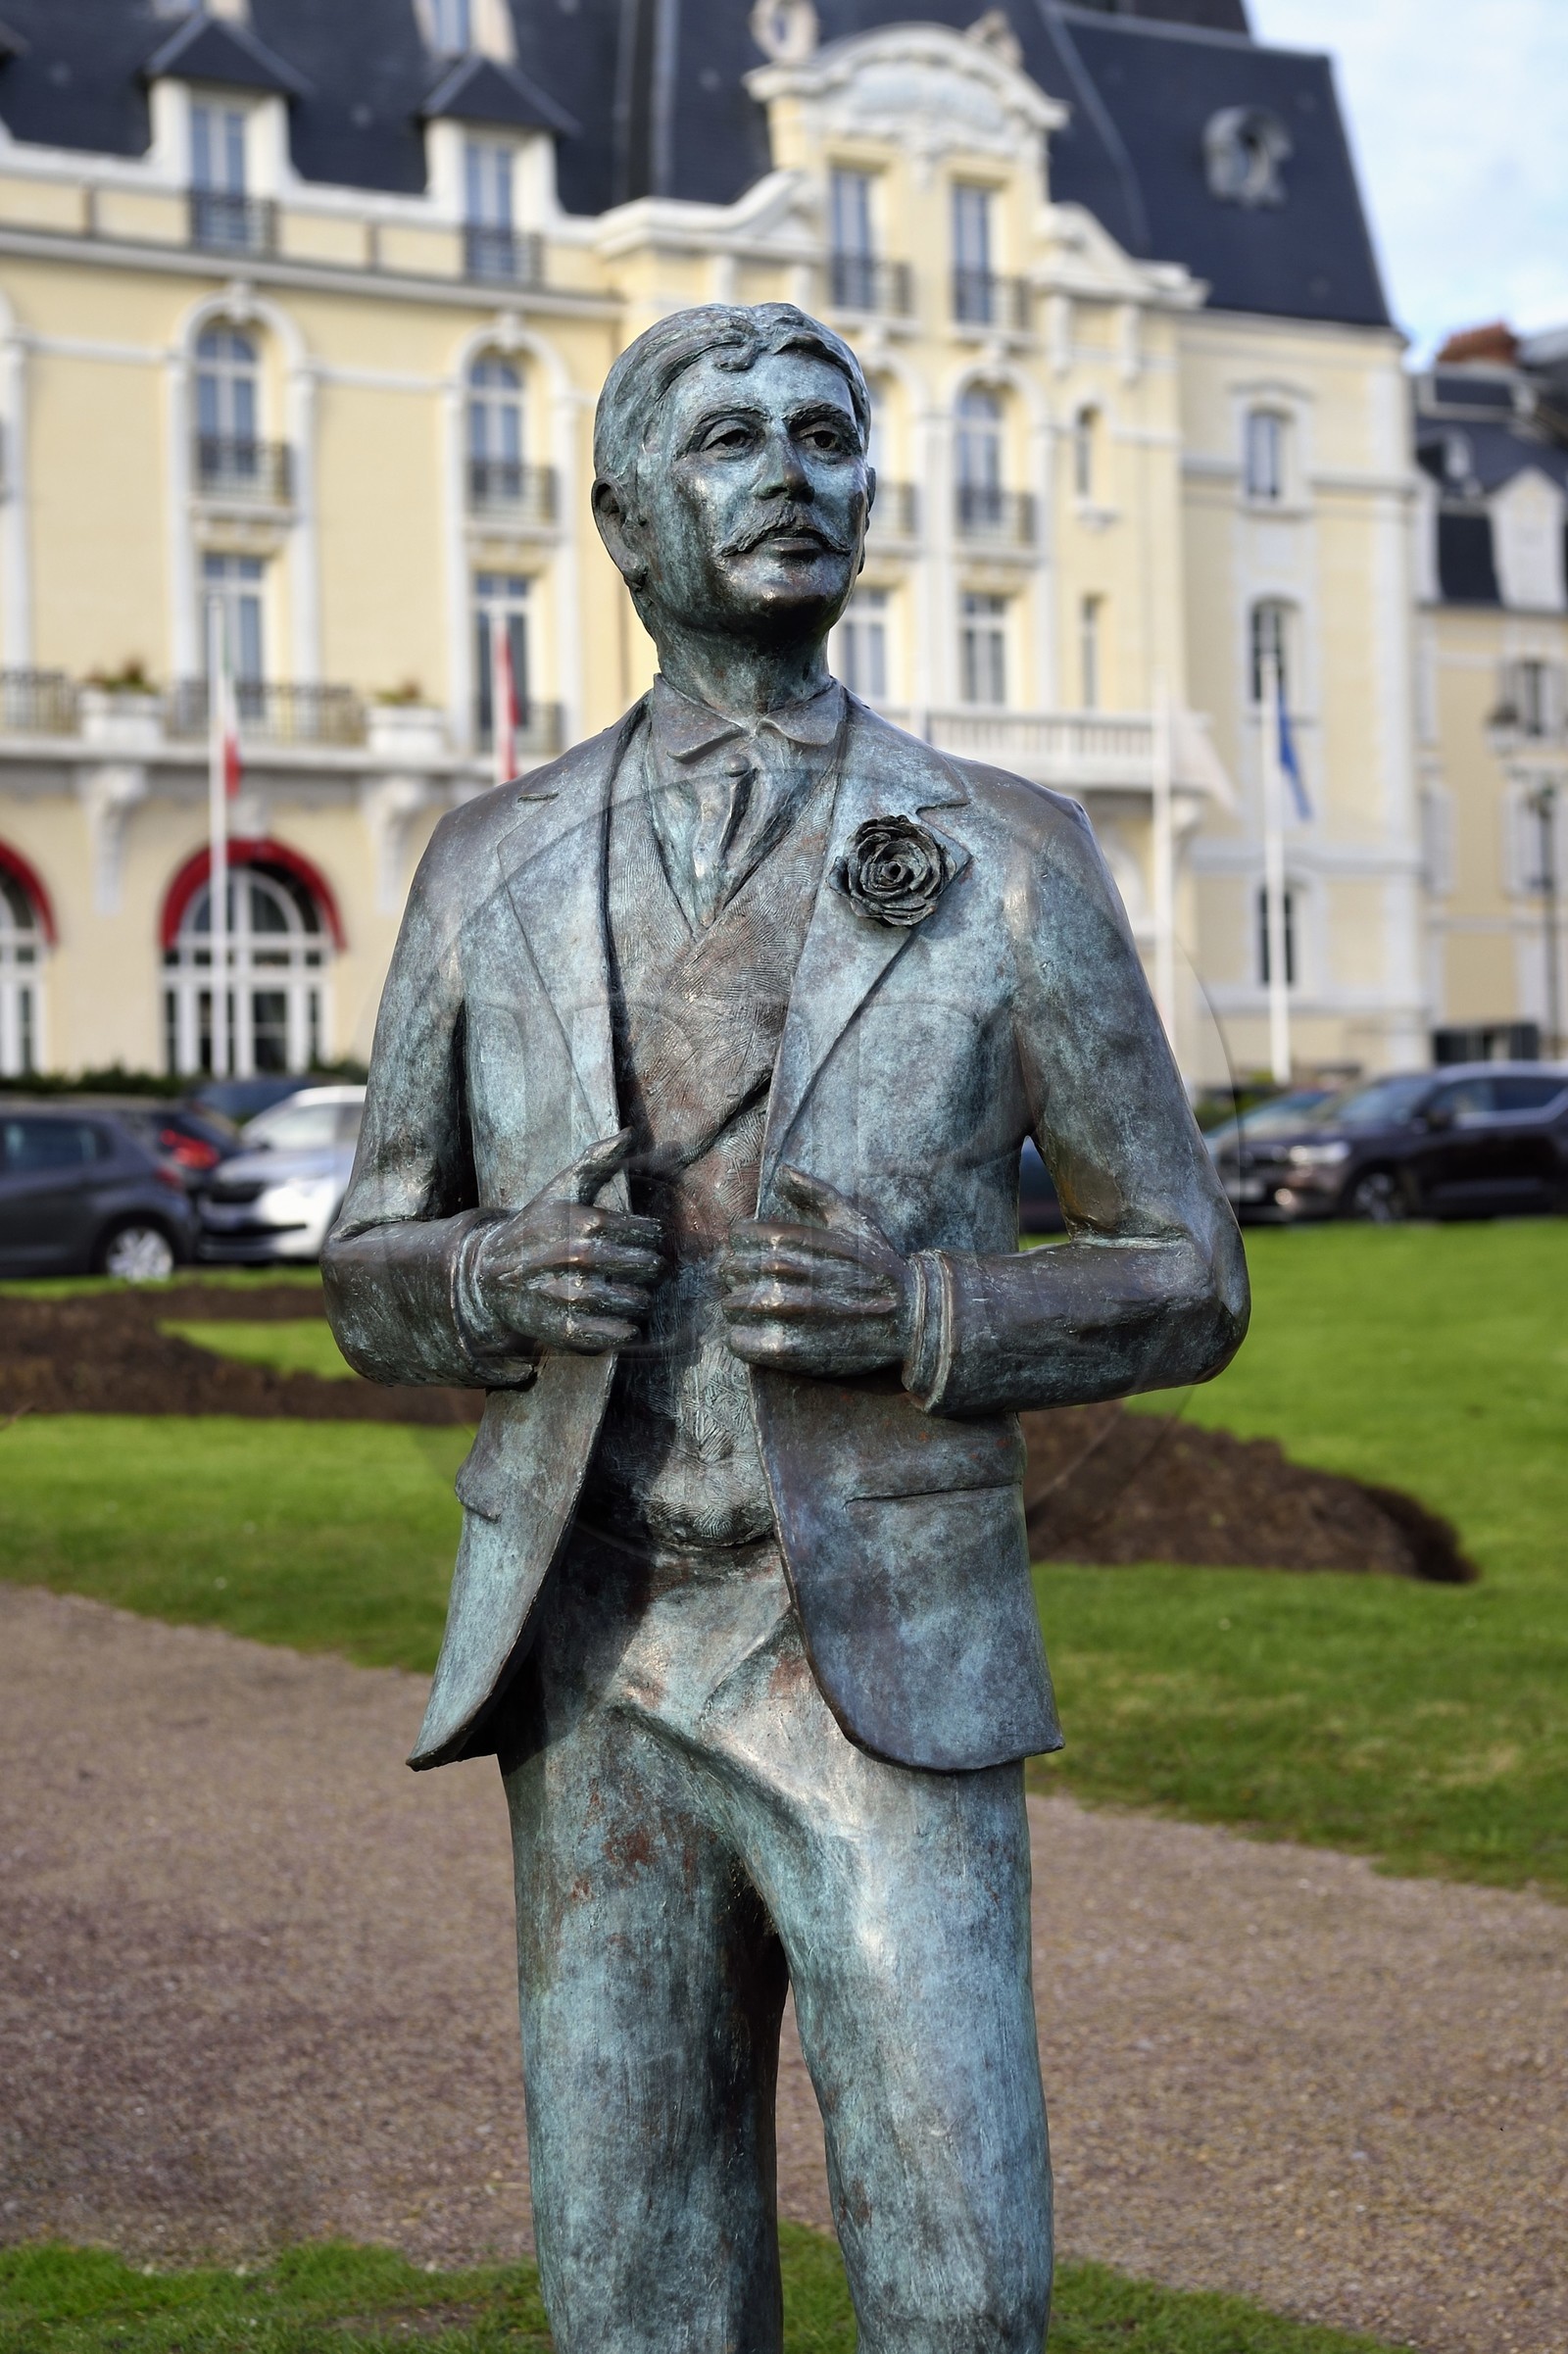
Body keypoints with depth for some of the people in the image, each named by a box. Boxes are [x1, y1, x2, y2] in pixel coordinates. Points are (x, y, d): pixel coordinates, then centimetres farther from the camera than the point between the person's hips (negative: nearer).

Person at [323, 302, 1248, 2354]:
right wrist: (499, 1280, -14)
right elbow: (375, 1281, 12)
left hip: (890, 1685, -2)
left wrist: (916, 1316, -19)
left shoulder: (1010, 861, -1)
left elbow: (1184, 1287, 3)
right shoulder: (495, 868, 6)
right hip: (599, 1683, 2)